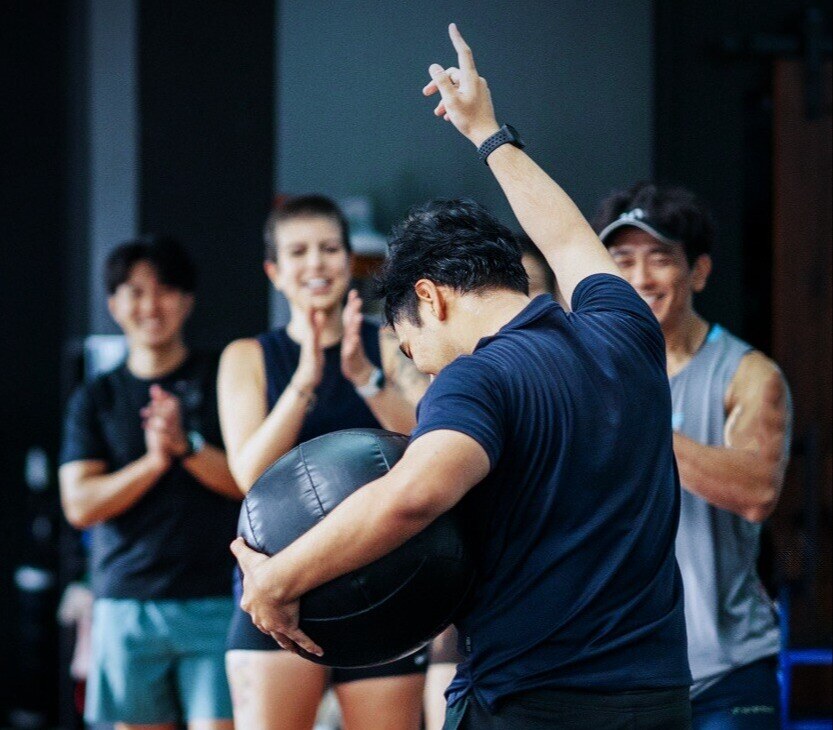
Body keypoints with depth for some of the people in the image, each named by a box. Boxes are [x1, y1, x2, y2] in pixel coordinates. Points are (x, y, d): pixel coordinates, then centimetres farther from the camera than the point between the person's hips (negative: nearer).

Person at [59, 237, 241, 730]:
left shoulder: (223, 381, 7)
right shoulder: (96, 400, 12)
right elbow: (80, 505, 2)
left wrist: (186, 445, -15)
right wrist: (153, 462, -11)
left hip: (216, 601, -2)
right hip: (127, 609, 2)